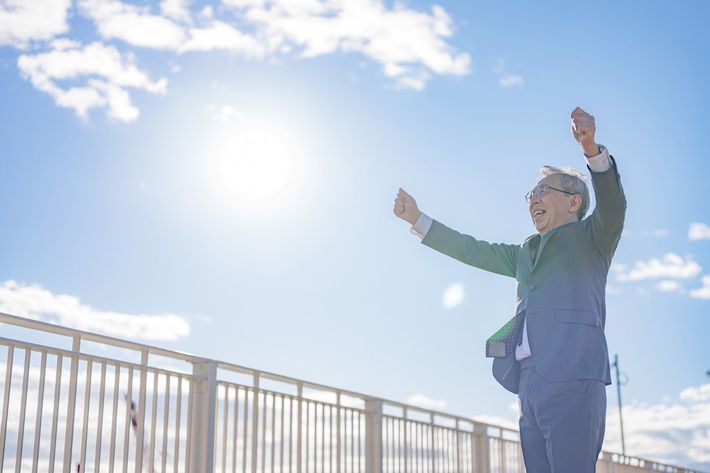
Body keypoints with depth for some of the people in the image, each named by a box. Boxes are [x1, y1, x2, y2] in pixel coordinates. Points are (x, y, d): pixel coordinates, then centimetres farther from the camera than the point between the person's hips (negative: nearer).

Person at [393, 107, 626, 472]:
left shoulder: (591, 238, 10)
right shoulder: (525, 254, 29)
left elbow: (612, 205, -9)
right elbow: (472, 250, 31)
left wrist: (592, 150, -26)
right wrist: (417, 219, 29)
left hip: (572, 377, -6)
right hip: (528, 380, 7)